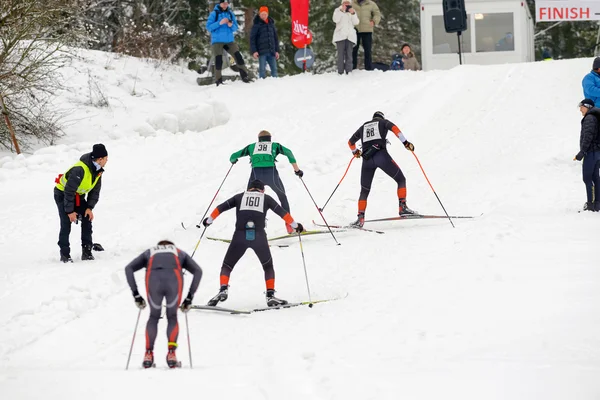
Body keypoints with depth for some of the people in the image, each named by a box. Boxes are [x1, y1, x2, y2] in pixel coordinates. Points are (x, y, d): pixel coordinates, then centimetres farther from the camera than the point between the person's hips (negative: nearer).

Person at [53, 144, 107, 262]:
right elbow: (69, 191, -31)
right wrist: (70, 211, -26)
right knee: (66, 224, -14)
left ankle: (87, 251, 0)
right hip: (62, 194, -7)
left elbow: (95, 190, 1)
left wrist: (90, 207, -10)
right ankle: (65, 254, -6)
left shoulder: (98, 170, -9)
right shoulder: (79, 170, -36)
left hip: (78, 195, 7)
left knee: (87, 219, -5)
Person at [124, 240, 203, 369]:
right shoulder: (180, 253, 38)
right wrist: (189, 298, 21)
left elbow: (129, 268, 23)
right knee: (172, 316, 23)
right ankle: (171, 353, 7)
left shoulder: (149, 252, 38)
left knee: (154, 316, 25)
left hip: (153, 278, 0)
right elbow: (198, 271, 22)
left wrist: (136, 294, 22)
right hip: (174, 279, 0)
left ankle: (148, 354, 14)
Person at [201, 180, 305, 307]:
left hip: (240, 236, 0)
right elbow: (282, 213, 15)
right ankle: (270, 295, 6)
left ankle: (223, 289, -10)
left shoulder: (240, 197, 20)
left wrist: (209, 220, 29)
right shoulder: (266, 198, 18)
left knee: (227, 266, 15)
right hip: (259, 236, 0)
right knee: (268, 266, 21)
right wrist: (295, 225, 25)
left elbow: (220, 208, 17)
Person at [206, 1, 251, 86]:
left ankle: (245, 76, 6)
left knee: (238, 56, -3)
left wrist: (231, 25, -11)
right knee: (218, 60, -9)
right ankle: (218, 80, -3)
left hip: (229, 40, 4)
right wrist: (219, 23, -19)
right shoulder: (214, 13, -2)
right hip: (217, 40, -4)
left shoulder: (230, 14, 10)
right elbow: (208, 27, -8)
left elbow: (235, 28, 12)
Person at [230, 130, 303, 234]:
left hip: (256, 175, 0)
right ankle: (289, 224, 19)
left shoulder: (251, 146, 26)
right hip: (271, 174, 0)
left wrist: (233, 160, 52)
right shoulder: (274, 145, 23)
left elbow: (233, 156, 28)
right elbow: (288, 153, 6)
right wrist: (297, 170, 8)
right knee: (282, 196, 26)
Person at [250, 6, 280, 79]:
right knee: (262, 69, -7)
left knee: (274, 68, 2)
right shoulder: (257, 25, 0)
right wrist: (254, 51, -12)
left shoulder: (271, 24, 14)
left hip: (271, 51, 4)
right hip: (262, 51, -4)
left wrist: (277, 50, 12)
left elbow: (276, 38, 18)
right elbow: (252, 39, -3)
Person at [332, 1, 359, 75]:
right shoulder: (337, 10, 12)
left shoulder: (352, 11, 18)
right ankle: (340, 72, -10)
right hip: (340, 35, -2)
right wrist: (341, 10, -12)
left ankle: (348, 71, -7)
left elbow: (356, 22, 5)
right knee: (341, 54, -9)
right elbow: (335, 20, -7)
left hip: (350, 35, 2)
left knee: (349, 54, -5)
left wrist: (353, 14, -8)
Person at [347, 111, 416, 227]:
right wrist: (405, 142, -8)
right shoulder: (383, 122, 19)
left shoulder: (363, 126, 29)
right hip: (381, 155, -3)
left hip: (367, 159, 3)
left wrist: (355, 152, 59)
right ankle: (403, 207, -5)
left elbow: (351, 142, 40)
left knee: (364, 191, 13)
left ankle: (360, 218, -1)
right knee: (401, 180, 11)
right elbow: (394, 128, -5)